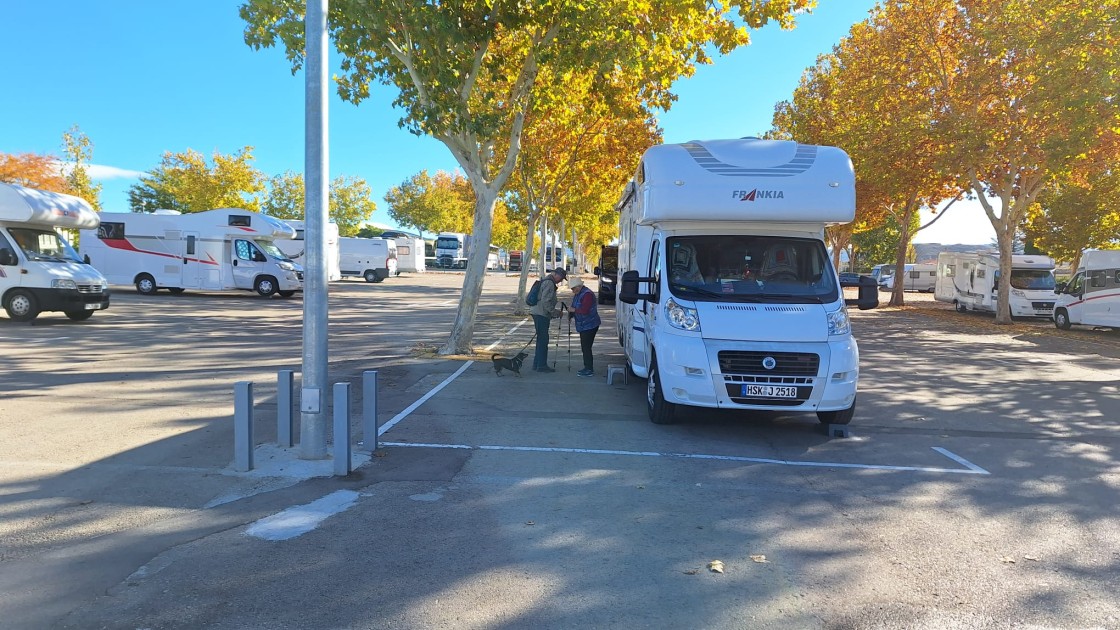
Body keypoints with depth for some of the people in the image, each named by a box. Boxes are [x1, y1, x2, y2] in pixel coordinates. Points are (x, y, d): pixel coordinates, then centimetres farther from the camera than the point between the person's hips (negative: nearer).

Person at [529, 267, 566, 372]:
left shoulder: (545, 280, 19)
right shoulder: (549, 283, -15)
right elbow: (545, 302, -22)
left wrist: (554, 311, 19)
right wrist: (555, 312, -13)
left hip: (537, 313, 11)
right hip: (541, 314, -11)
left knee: (541, 339, 14)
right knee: (543, 340, -5)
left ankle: (537, 364, 19)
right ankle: (541, 365, -2)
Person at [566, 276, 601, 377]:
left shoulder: (587, 294, -19)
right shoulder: (577, 294, 14)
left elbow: (584, 310, -26)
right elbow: (575, 307, 18)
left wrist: (573, 310, -14)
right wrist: (570, 315, -1)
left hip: (590, 326, -10)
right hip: (583, 326, 10)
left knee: (586, 347, -10)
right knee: (584, 347, 13)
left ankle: (589, 370, -6)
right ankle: (587, 368, 20)